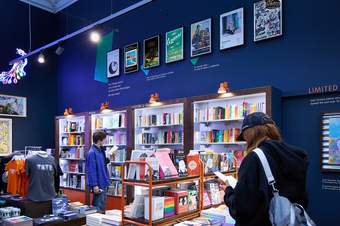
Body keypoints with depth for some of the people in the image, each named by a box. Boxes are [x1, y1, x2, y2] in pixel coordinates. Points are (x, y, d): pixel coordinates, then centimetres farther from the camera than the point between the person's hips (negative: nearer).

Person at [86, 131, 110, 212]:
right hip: (98, 184, -9)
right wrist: (94, 185, -22)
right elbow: (92, 170, -21)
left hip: (103, 183, 9)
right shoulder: (92, 152, -19)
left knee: (103, 205, 17)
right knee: (98, 206, -1)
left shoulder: (101, 151, 9)